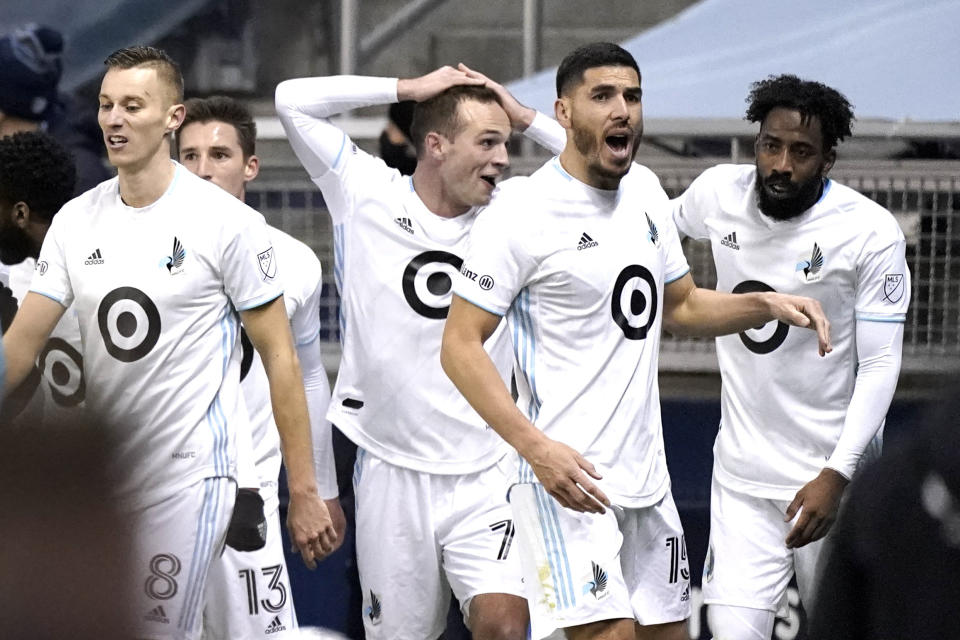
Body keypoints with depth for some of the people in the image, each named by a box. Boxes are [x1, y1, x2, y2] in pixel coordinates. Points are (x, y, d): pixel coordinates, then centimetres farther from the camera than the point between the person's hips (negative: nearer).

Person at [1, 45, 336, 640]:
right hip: (101, 474, 5)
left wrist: (304, 493, -7)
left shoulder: (228, 222, -8)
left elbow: (280, 360, -5)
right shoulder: (75, 221, 6)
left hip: (189, 473, -5)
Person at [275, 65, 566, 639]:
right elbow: (293, 100, -3)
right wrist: (411, 89, -3)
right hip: (392, 472, -1)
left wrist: (524, 117, -1)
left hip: (483, 476, 1)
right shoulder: (368, 195, -1)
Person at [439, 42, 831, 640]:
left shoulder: (644, 189, 11)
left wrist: (766, 305, 8)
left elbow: (680, 305, 26)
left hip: (646, 475, 8)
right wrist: (536, 447, -24)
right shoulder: (526, 209, -12)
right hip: (567, 474, -8)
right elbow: (460, 346, -14)